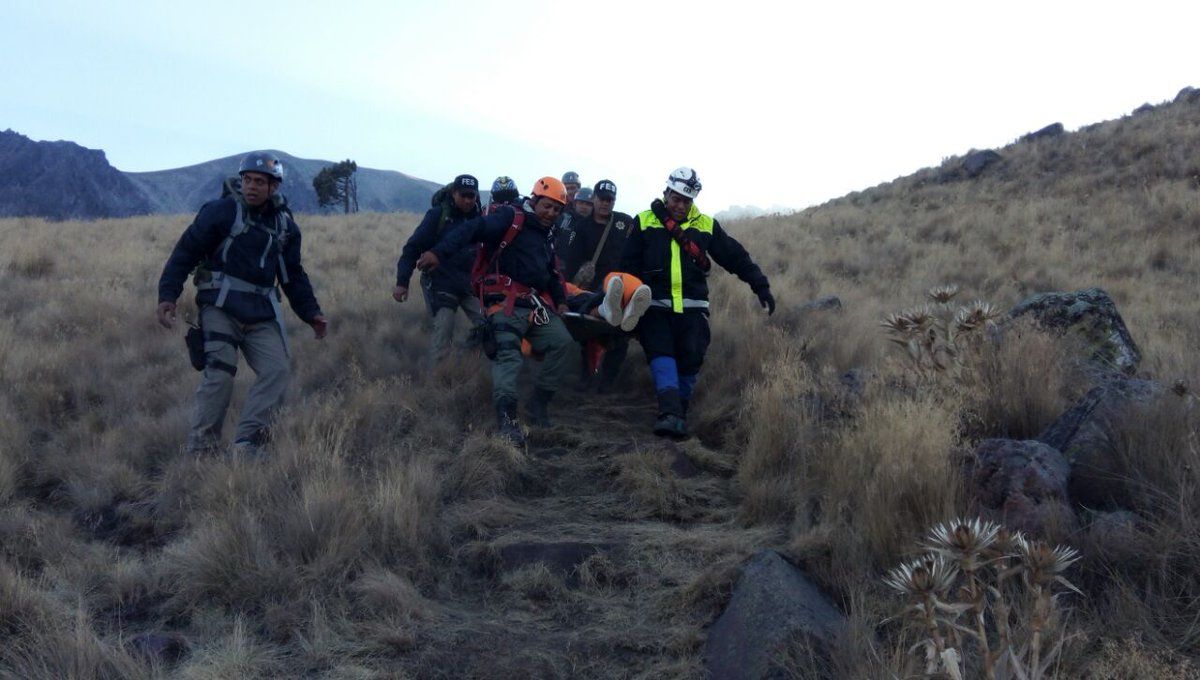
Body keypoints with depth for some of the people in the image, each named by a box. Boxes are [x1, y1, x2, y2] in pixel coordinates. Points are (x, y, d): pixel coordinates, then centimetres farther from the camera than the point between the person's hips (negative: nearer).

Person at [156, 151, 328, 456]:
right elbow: (185, 252, -3)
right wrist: (167, 296, -12)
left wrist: (311, 313, 14)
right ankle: (200, 449, -3)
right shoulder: (221, 211, -2)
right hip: (221, 307, -5)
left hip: (261, 314, 5)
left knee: (278, 371, -8)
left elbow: (294, 276, 22)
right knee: (220, 374, -14)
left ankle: (246, 445, -4)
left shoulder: (285, 225, 14)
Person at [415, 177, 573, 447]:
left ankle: (539, 402, 4)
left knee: (562, 342, -5)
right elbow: (472, 229, -18)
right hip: (506, 300, -8)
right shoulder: (511, 219, -3)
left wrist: (560, 301, 14)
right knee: (508, 352, -24)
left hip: (537, 303, 8)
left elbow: (552, 274, 33)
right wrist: (440, 252, -32)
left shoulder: (546, 238, 25)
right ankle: (506, 414, -34)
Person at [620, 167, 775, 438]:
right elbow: (629, 266, 5)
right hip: (656, 305, -2)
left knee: (690, 360, -4)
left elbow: (736, 257, 11)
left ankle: (678, 412, 12)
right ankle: (671, 413, -31)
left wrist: (761, 287, 5)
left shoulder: (706, 225, 9)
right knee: (661, 354, -19)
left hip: (692, 306, 2)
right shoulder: (644, 222, 5)